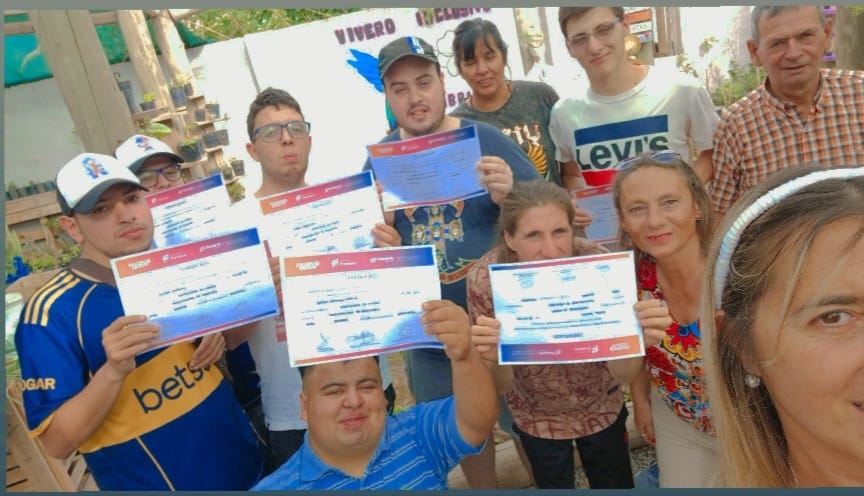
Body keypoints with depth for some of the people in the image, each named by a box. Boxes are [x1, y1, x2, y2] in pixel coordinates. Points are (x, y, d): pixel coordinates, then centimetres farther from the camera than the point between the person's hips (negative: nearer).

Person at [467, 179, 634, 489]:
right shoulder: (484, 280, -29)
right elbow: (503, 384, -20)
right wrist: (493, 353, -42)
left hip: (601, 407, 1)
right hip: (536, 417, 0)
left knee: (617, 485, 21)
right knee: (553, 486, 21)